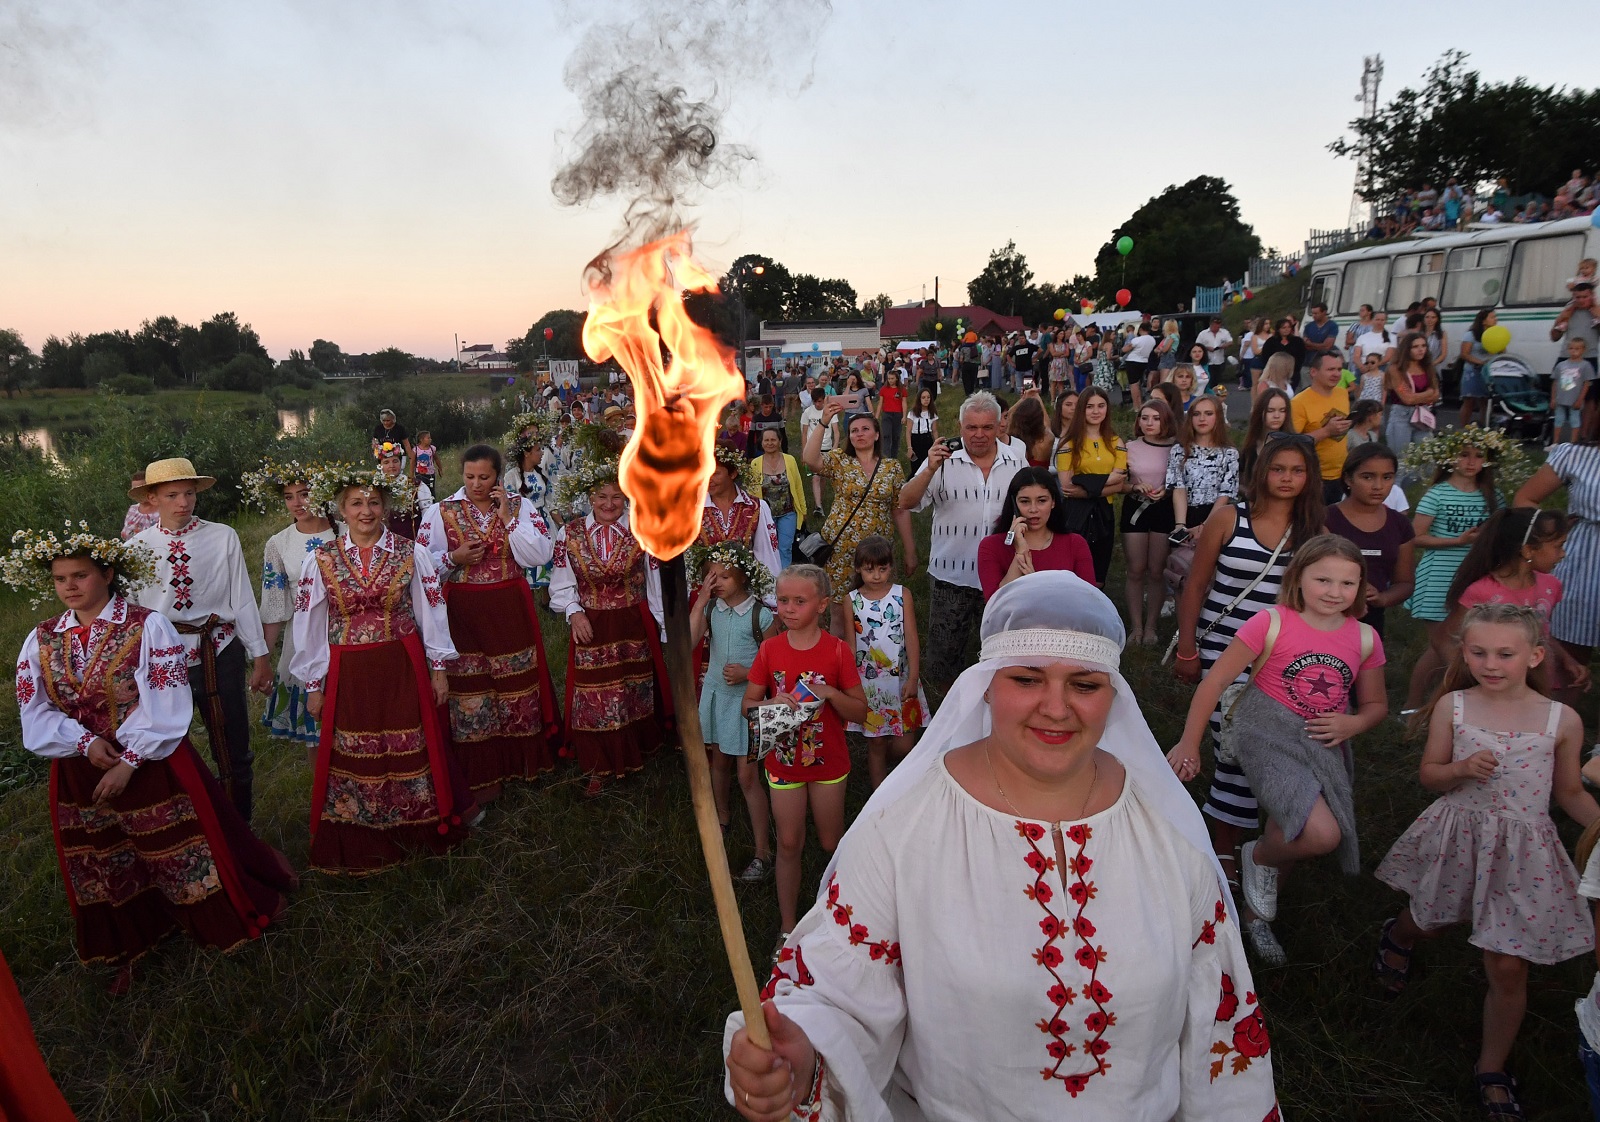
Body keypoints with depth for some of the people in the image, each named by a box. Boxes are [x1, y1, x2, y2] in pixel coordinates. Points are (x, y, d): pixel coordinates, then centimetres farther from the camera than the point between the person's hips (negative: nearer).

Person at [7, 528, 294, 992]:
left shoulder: (148, 627, -14)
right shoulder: (41, 640, 2)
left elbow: (165, 708, -17)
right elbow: (36, 714, -1)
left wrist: (129, 763, -19)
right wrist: (86, 743, -17)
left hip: (152, 764, -5)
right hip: (81, 772, 5)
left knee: (185, 856, 8)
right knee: (107, 872, 20)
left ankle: (225, 922, 32)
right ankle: (130, 949, 41)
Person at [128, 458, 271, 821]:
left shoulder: (223, 538, -5)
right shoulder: (136, 547, -1)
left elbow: (242, 599, -3)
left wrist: (259, 657, 0)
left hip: (219, 652, -1)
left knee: (233, 750, 10)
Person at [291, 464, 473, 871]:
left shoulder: (411, 553, -1)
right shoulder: (320, 560, 1)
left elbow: (431, 611, 3)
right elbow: (309, 627, 4)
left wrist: (439, 667, 2)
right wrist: (314, 685, 4)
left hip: (404, 670, 0)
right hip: (348, 676, 1)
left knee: (411, 750, 7)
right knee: (353, 758, 8)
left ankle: (419, 834, 26)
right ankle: (361, 848, 25)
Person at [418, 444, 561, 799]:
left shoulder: (519, 507, 2)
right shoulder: (442, 511, 2)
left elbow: (540, 556, -10)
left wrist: (507, 517, -14)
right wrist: (454, 559, -15)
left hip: (511, 610, 0)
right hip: (464, 612, 0)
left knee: (515, 683, 8)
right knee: (471, 687, 3)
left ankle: (523, 759, 27)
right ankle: (482, 773, 16)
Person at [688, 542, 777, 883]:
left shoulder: (762, 614, -16)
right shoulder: (710, 608, -5)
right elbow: (687, 644, -20)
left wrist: (748, 674, -24)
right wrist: (701, 601, -23)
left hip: (746, 698, -5)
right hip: (716, 693, 5)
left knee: (747, 775, -3)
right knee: (718, 760, 23)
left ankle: (763, 851, 8)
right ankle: (723, 815, 49)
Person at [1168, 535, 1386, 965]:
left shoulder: (1365, 638, 0)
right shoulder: (1272, 624, -15)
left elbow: (1375, 704, 14)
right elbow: (1215, 680, -11)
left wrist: (1352, 724, -11)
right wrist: (1189, 744, -9)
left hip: (1323, 746, 6)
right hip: (1268, 735, -5)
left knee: (1289, 837, 17)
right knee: (1321, 834, -24)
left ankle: (1255, 915, 45)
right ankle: (1256, 858, 11)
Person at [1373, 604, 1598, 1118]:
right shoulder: (1452, 706, -9)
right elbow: (1429, 775, -2)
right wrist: (1462, 770, -22)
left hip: (1523, 853, 0)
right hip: (1458, 839, 0)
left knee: (1508, 966, 4)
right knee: (1427, 920, 22)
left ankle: (1492, 1070, 27)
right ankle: (1397, 936, 61)